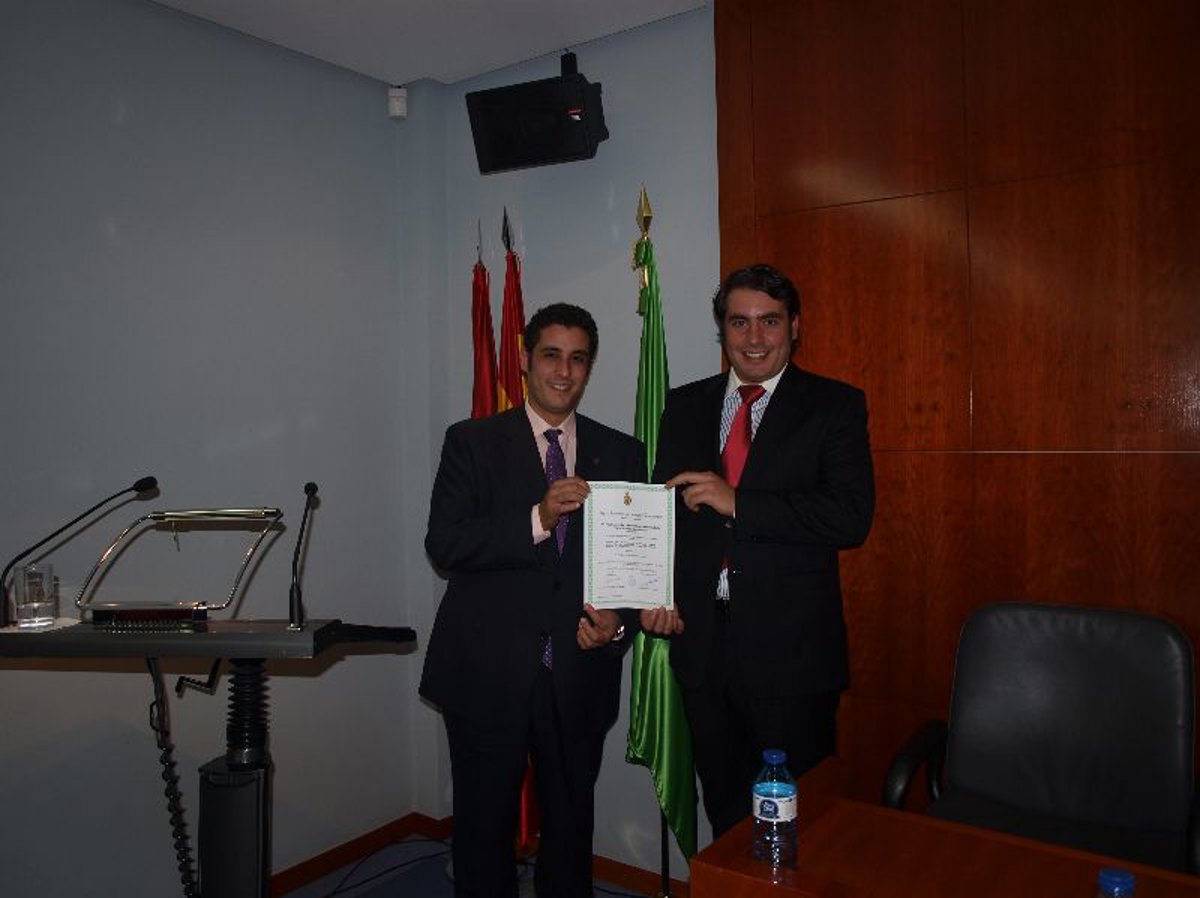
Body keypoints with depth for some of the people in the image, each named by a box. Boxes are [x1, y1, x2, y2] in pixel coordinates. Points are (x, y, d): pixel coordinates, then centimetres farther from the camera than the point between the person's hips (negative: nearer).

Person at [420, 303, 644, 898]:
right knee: (484, 821, 13)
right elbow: (442, 543, -11)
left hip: (580, 673, 2)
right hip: (488, 671, -2)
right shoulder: (472, 442, -1)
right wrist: (537, 519, -23)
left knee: (571, 821, 17)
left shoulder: (621, 453, 6)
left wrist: (619, 621, -11)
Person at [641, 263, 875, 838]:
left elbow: (852, 517, -13)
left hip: (791, 646, -3)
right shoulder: (685, 406, 10)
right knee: (724, 810, 16)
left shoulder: (835, 406, -2)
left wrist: (738, 502, -19)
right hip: (701, 640, 4)